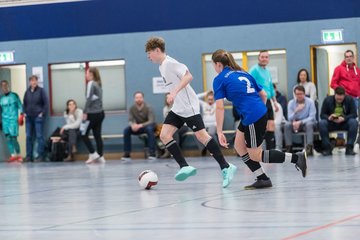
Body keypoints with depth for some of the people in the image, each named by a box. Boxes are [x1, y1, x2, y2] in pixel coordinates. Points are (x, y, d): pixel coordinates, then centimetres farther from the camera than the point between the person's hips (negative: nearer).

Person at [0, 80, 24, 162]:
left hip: (13, 119, -4)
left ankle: (18, 155, 4)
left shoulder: (14, 95, 1)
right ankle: (13, 155, 7)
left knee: (13, 138, -9)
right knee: (8, 138, 1)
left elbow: (20, 106, 1)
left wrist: (21, 116, -7)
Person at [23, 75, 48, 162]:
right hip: (28, 117, 5)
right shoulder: (27, 91, 9)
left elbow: (46, 103, -5)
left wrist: (42, 113, -9)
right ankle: (29, 156, 11)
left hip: (38, 117, -5)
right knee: (28, 136, 6)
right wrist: (24, 113, 6)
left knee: (39, 136, -3)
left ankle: (40, 156, 0)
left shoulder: (41, 90, -3)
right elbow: (24, 103, 18)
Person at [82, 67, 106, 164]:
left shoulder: (91, 84, -8)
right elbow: (98, 98, 14)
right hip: (100, 113, 8)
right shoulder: (98, 84, 15)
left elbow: (89, 99, -15)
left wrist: (85, 112, -14)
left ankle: (93, 154, -3)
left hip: (93, 113, -8)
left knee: (84, 134, 1)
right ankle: (100, 156, 3)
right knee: (97, 135, 7)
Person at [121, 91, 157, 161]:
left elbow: (151, 121, -26)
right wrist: (132, 125, -36)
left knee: (149, 129, -38)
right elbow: (130, 120, -10)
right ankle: (127, 154, -18)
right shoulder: (132, 108, -9)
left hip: (148, 125, -3)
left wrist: (141, 125, -43)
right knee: (126, 130, -22)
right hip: (137, 127, 3)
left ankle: (152, 154, -37)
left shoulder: (148, 108, -19)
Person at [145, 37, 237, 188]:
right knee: (164, 135, -4)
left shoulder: (170, 63, -14)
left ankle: (226, 168, -4)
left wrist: (174, 92, -31)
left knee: (201, 136, -10)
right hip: (177, 109, 10)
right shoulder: (162, 66, 15)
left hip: (189, 107, -10)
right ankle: (185, 167, -8)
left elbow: (188, 76, -24)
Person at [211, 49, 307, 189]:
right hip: (261, 113, 8)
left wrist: (219, 132, -8)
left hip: (252, 118, -8)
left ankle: (296, 158, -3)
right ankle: (262, 179, 14)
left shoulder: (219, 80, -2)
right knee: (239, 146, 17)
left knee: (255, 156, 3)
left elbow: (220, 107, -9)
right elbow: (263, 95, 18)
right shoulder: (243, 74, 19)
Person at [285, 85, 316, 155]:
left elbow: (312, 117, -15)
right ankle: (289, 148, -27)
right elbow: (290, 118, -11)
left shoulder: (310, 102, -11)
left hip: (307, 122, -2)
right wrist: (296, 111, -31)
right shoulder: (291, 103, -4)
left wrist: (300, 122, -27)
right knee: (287, 125, -28)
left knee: (309, 124, -36)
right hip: (295, 123, 2)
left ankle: (309, 147, -42)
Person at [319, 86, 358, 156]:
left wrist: (344, 118, -29)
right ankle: (327, 147, -25)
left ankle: (349, 148, -27)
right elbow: (322, 115, -5)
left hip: (344, 123, 0)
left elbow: (354, 114, -10)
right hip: (331, 124, 0)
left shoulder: (349, 99, -6)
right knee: (321, 123, -31)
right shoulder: (327, 100, -4)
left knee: (354, 122, -32)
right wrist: (328, 118, -29)